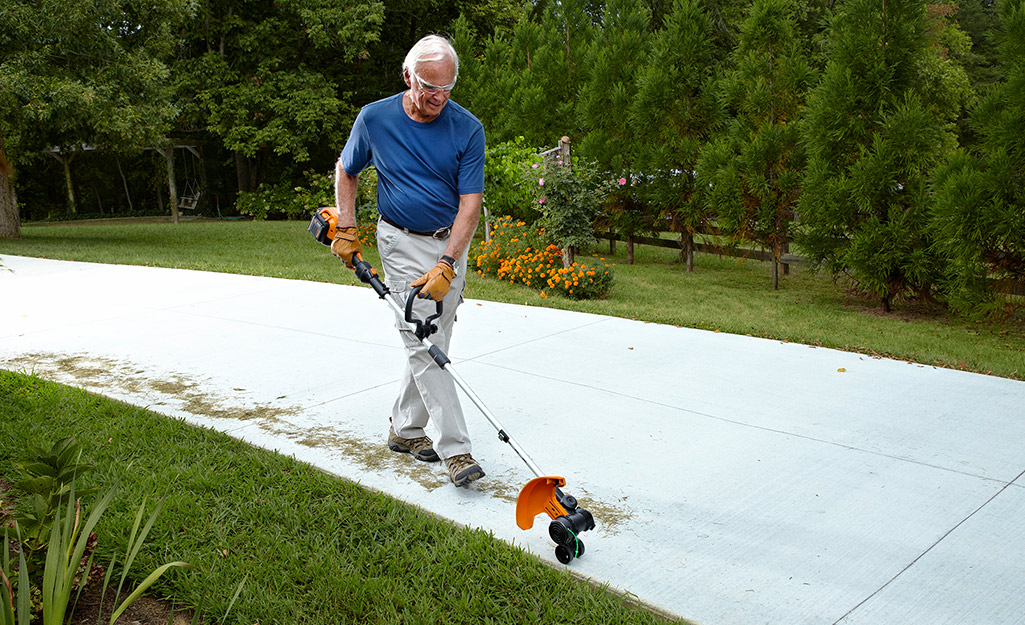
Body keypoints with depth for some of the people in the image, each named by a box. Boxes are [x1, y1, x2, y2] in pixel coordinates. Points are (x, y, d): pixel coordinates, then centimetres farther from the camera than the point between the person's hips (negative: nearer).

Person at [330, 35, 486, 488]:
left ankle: (405, 429, 25)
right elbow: (346, 171, 9)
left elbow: (470, 203, -13)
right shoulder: (374, 118, -8)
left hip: (451, 244, 2)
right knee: (422, 345, -10)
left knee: (432, 345, 8)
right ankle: (454, 449, -9)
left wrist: (446, 265, -22)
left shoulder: (468, 129, -10)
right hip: (402, 242, -2)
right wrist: (346, 230, 1)